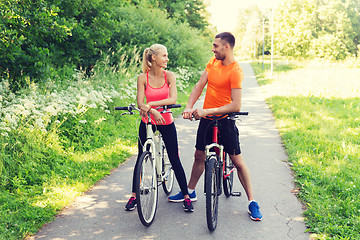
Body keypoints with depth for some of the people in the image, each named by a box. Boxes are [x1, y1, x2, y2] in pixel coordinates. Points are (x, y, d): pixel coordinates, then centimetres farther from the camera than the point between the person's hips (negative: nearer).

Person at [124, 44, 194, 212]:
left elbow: (173, 99, -18)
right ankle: (134, 195, 22)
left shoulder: (169, 76, -6)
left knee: (175, 160, 2)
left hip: (166, 122, 0)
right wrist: (153, 111, -32)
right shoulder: (143, 77, -7)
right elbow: (140, 103, -13)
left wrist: (150, 104, -26)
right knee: (141, 159, 7)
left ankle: (186, 196, 14)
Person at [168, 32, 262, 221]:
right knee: (199, 155, 16)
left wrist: (207, 111, -27)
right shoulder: (213, 62, 3)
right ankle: (190, 191, 33)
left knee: (237, 161, -2)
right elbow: (199, 85, 2)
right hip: (206, 118, 7)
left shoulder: (235, 71, -19)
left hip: (225, 120, -6)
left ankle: (252, 202, 9)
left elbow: (236, 106, -25)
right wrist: (189, 106, -13)